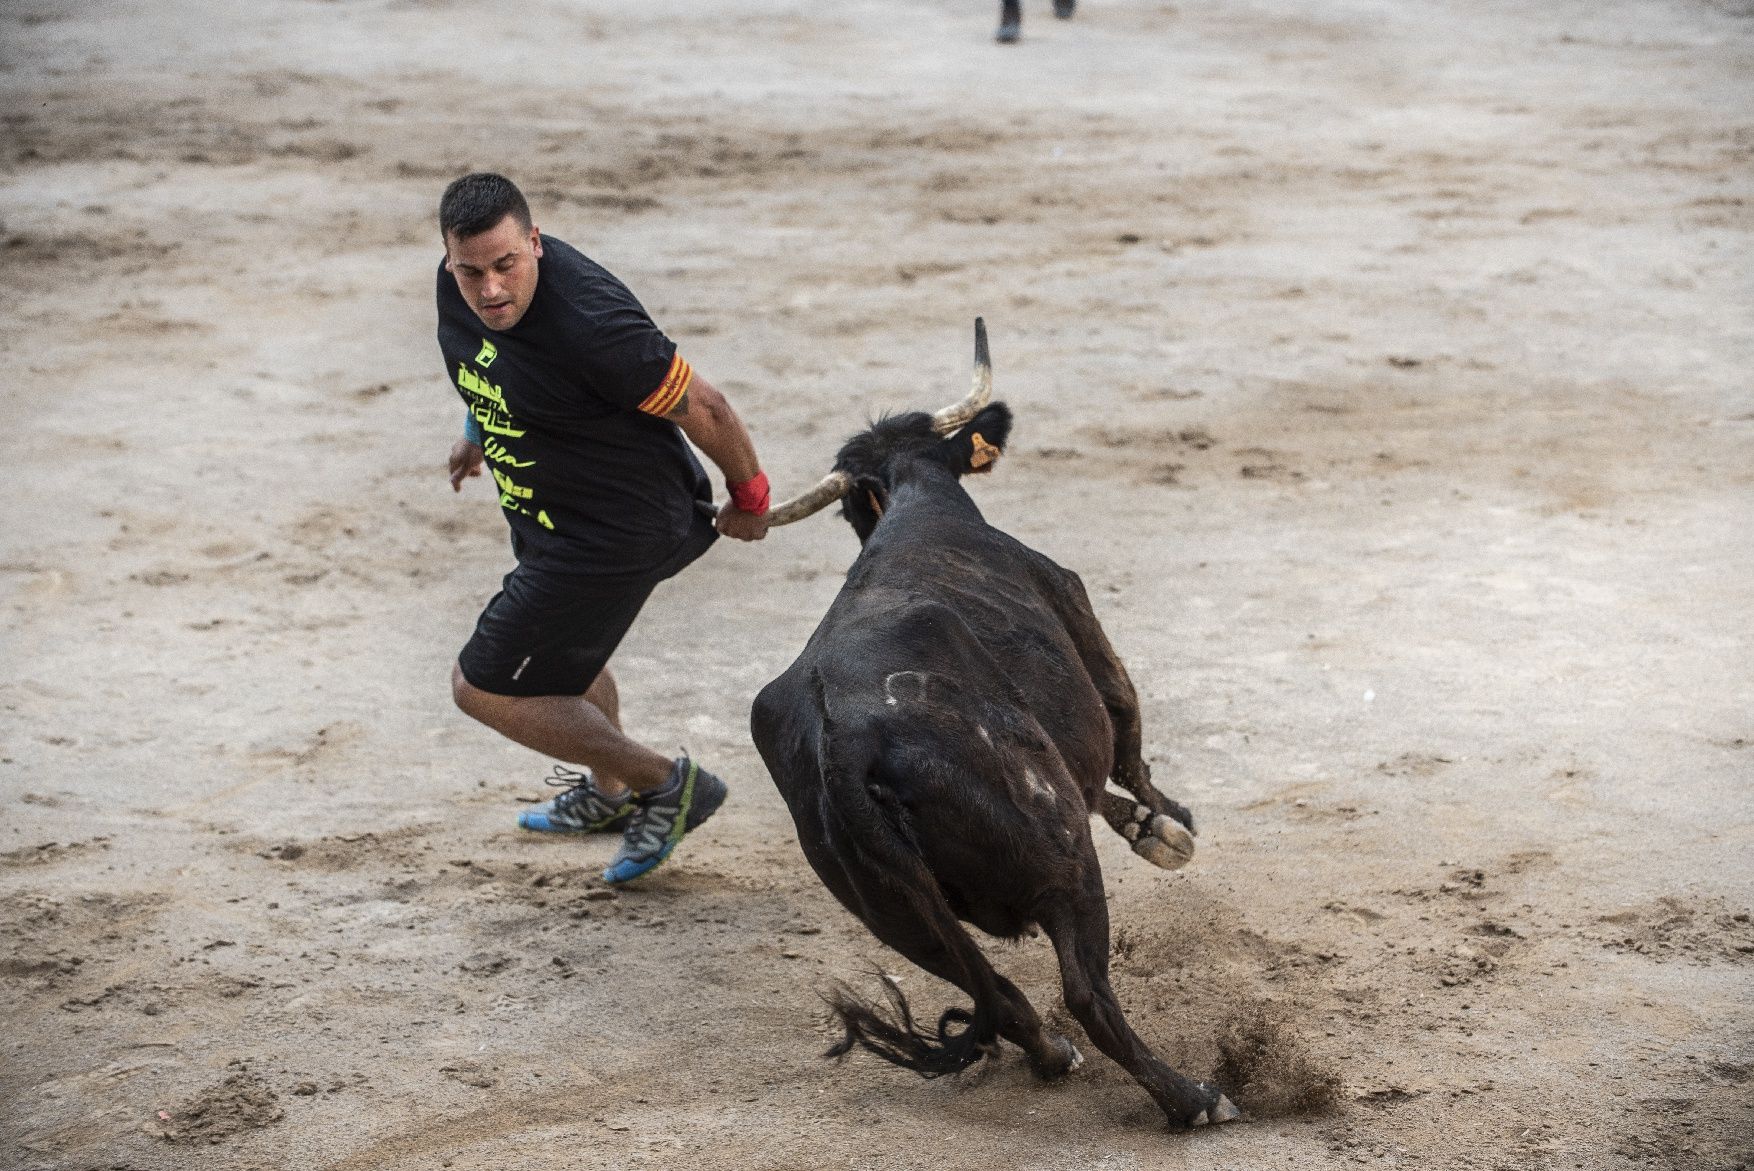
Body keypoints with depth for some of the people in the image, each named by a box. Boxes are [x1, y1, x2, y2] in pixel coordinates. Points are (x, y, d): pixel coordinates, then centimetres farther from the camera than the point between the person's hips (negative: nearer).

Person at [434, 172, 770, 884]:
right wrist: (478, 429, 30)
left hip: (615, 531, -9)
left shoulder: (588, 324, -36)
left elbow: (703, 410, -24)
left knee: (486, 688, -1)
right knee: (561, 650, 31)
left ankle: (664, 784, 13)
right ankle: (610, 794, 58)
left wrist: (749, 499, -9)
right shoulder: (457, 285, -11)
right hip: (548, 513, 9)